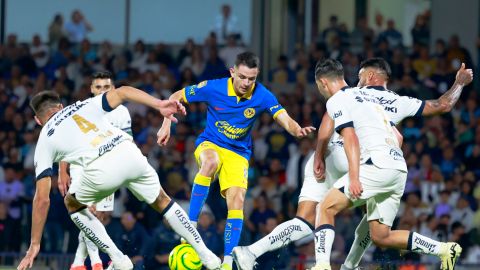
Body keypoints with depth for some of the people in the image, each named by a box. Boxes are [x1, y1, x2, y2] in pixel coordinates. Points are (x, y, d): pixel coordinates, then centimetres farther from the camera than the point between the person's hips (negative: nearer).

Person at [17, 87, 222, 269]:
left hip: (100, 170, -3)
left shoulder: (44, 142, 23)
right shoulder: (85, 105, 31)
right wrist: (159, 105, 3)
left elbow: (42, 199, 18)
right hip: (129, 154, 3)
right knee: (162, 202, 30)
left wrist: (35, 245, 22)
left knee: (72, 204, 29)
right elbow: (122, 93, 12)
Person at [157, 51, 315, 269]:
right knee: (211, 161, -38)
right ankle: (190, 225, -33)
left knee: (237, 200, -17)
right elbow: (176, 97, -3)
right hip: (209, 144, -2)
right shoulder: (213, 88, -16)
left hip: (238, 153, 2)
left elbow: (286, 121, -22)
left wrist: (298, 130, -44)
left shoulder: (262, 96, -13)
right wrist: (166, 125, -12)